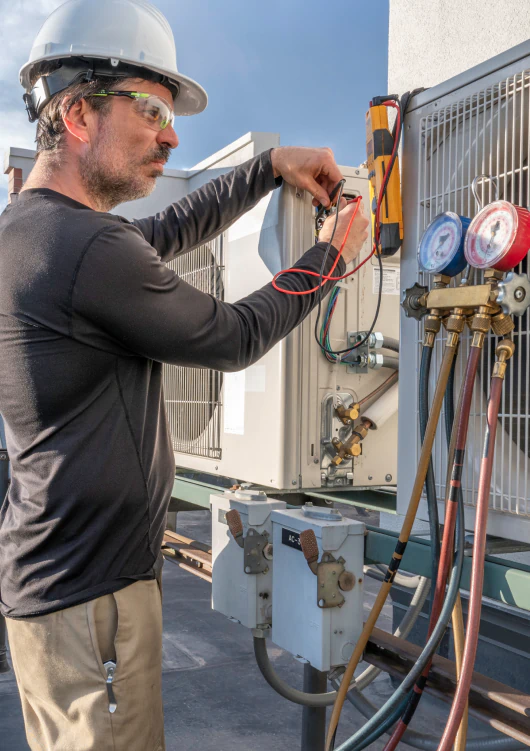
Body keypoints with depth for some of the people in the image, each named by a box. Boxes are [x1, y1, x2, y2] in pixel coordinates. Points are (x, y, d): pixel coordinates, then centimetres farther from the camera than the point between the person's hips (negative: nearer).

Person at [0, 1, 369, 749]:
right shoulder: (89, 246, -23)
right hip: (89, 593, -10)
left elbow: (170, 230, 19)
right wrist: (331, 256, 2)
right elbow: (236, 340, -11)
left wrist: (271, 166, 13)